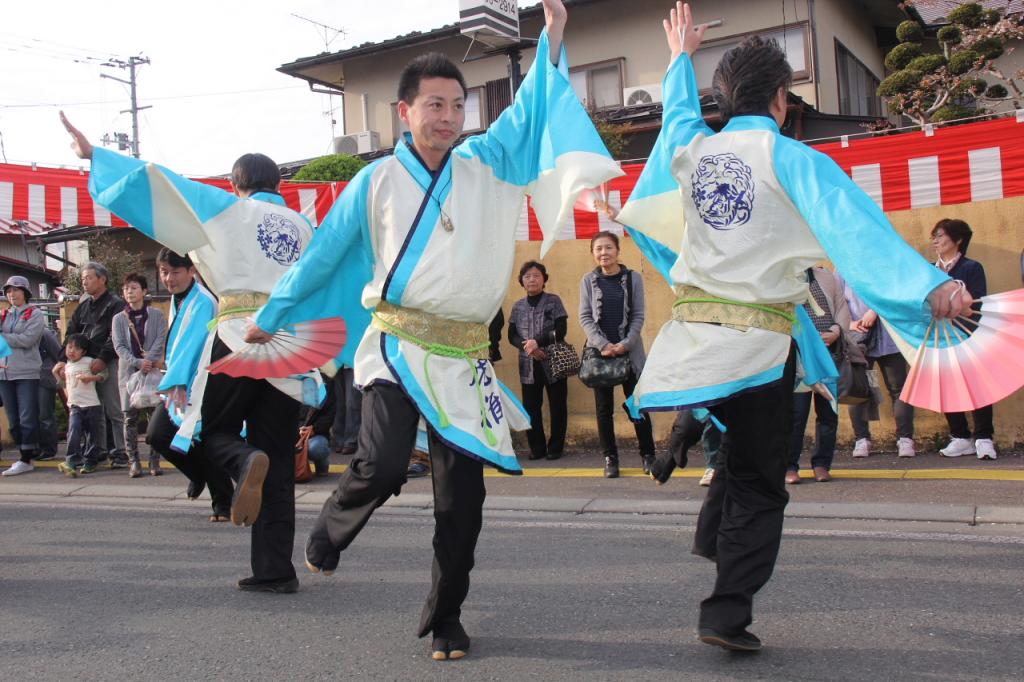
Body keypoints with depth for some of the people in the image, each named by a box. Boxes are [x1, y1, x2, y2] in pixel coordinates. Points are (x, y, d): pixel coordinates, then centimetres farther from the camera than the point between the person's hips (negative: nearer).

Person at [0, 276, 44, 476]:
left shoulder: (34, 314, 2)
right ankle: (24, 455, 16)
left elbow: (27, 339, -12)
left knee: (27, 418, -7)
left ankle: (26, 459, -5)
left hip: (26, 372, -6)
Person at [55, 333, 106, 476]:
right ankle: (71, 462, -21)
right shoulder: (66, 366, 13)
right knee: (74, 431, -18)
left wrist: (91, 377, -21)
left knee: (92, 435, 5)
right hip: (75, 406, 3)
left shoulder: (89, 362, -4)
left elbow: (103, 374, -6)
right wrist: (56, 372, 12)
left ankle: (89, 462, 17)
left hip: (92, 405, -3)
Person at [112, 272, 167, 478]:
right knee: (130, 418, -1)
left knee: (154, 415, -2)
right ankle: (133, 462, 3)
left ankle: (154, 460, 5)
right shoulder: (119, 319, 10)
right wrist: (138, 363, -15)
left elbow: (161, 341, -2)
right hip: (128, 372, 1)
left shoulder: (156, 315, 6)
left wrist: (148, 361, -17)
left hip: (152, 371, -1)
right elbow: (119, 347, 0)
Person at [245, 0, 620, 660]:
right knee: (384, 464, -21)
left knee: (462, 495, 3)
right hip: (398, 345, -3)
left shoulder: (485, 165, 11)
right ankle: (328, 534, 13)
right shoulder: (378, 180, 4)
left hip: (464, 356, 3)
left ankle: (446, 618, 21)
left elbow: (529, 113, 14)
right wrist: (271, 316, 17)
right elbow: (322, 254, 11)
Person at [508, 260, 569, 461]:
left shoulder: (553, 301, 1)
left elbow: (561, 330, -7)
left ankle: (555, 447, 13)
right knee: (531, 407, 4)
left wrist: (537, 342, -16)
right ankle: (537, 448, 14)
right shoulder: (518, 306, 10)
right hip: (528, 365, 3)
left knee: (557, 406, 2)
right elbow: (512, 336, 6)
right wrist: (527, 347, -12)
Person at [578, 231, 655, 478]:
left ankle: (648, 454, 14)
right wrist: (604, 345, -13)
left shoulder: (633, 278, 2)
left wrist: (625, 344, -13)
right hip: (600, 352, 1)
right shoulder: (588, 280, 3)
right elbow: (585, 317, 0)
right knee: (604, 408, 4)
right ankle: (610, 457, 14)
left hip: (630, 351, -1)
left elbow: (639, 315, 0)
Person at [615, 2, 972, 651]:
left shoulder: (692, 149, 7)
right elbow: (857, 226, -23)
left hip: (694, 329, 6)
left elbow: (680, 110, 31)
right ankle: (727, 612, 3)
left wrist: (682, 56, 49)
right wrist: (930, 287, -31)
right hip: (760, 343, -5)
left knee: (738, 450, 29)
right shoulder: (792, 158, -9)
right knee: (759, 485, 4)